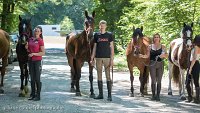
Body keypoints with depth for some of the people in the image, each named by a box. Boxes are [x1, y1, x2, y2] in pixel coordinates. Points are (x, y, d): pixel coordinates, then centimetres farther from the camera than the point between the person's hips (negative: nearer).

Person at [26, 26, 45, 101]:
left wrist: (34, 54, -20)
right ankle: (32, 94, 19)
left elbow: (43, 53, -12)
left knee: (37, 78, -2)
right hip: (30, 60, 6)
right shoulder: (30, 39, 8)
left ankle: (38, 95, 5)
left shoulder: (40, 41, -9)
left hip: (37, 61, -6)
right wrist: (27, 48, -4)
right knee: (32, 78, 11)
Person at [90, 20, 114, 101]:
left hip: (107, 58, -3)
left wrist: (112, 59, -6)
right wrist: (92, 58, 5)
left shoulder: (109, 35, 0)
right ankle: (100, 94, 15)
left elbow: (112, 47, 0)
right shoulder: (96, 35, 6)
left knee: (108, 76, -3)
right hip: (98, 58, 3)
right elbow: (94, 47, 10)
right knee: (99, 76, 7)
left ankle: (109, 95, 0)